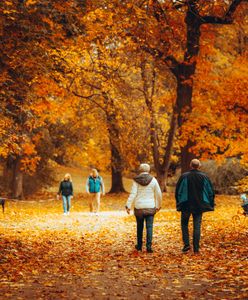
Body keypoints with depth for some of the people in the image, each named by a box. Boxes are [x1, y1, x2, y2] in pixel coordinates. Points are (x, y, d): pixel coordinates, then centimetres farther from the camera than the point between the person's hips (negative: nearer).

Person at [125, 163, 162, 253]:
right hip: (150, 207, 0)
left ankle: (139, 246, 23)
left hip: (139, 207, 0)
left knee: (139, 227, 14)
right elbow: (158, 194, 4)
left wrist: (128, 206, -8)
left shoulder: (136, 180, -3)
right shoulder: (153, 180, 0)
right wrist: (158, 205, 18)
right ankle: (149, 246, -10)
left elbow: (133, 194, -9)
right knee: (149, 227, 0)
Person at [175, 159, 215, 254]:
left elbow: (178, 191, 1)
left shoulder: (184, 176, -5)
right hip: (199, 206, 1)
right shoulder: (204, 177, 0)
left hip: (186, 205, -1)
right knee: (197, 226, 4)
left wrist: (179, 203, 13)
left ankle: (186, 244, 0)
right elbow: (211, 192, 6)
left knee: (184, 224, 14)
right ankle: (196, 248, 2)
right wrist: (211, 205, 14)